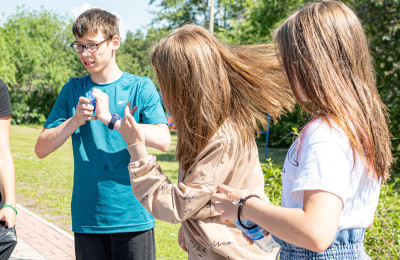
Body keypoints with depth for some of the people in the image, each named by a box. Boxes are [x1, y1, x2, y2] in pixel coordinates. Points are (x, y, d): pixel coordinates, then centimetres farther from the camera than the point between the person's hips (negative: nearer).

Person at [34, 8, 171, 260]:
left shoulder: (140, 87, -1)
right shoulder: (73, 90, 8)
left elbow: (163, 140, -15)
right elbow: (41, 149, 5)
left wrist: (111, 119, -21)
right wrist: (75, 121, -11)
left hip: (133, 216, -2)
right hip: (87, 218, 3)